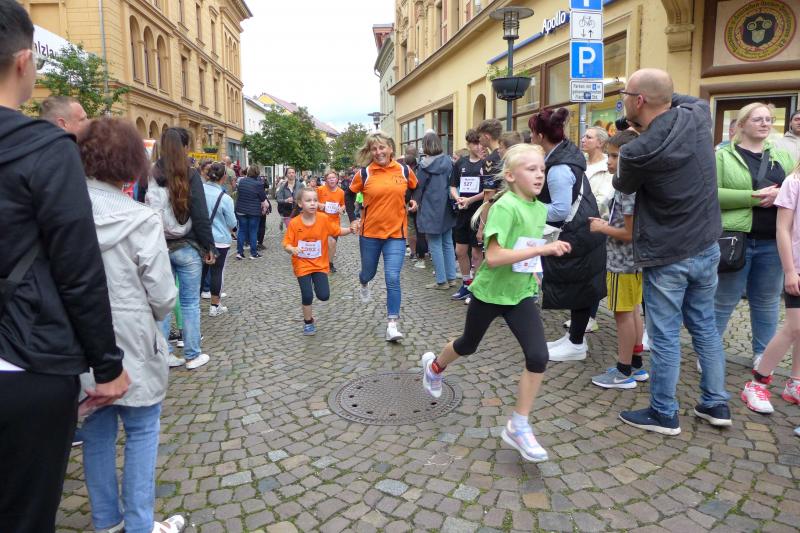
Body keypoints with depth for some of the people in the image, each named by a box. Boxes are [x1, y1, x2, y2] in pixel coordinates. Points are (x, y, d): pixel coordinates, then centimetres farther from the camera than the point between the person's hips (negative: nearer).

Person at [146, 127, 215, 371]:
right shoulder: (190, 175, -10)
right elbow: (200, 216, -11)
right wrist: (209, 247, -2)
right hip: (186, 247, -4)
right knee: (190, 303, 5)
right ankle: (192, 355, 14)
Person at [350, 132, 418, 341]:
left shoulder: (404, 171, -1)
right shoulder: (364, 173, -5)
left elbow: (417, 189, 18)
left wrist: (414, 202, 3)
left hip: (396, 233, -1)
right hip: (369, 232, 1)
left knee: (392, 278, -10)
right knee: (368, 272, 19)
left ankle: (392, 324, -3)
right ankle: (364, 285, 58)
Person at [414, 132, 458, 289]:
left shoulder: (425, 165, -13)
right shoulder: (448, 161, 2)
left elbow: (418, 189, -7)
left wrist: (417, 204, 9)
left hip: (430, 210, -5)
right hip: (446, 209, 6)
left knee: (435, 246, 2)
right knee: (448, 243, 14)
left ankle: (441, 281, 6)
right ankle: (451, 278, 18)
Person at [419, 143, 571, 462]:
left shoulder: (540, 209, 0)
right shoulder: (506, 205, -23)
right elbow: (493, 257, -33)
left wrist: (533, 270, 7)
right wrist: (543, 249, -35)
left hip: (521, 294, 5)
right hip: (489, 292, -5)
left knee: (538, 357, -10)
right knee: (467, 346, 19)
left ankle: (518, 427, 6)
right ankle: (434, 366, 53)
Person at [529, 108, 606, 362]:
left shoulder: (558, 169, -25)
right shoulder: (567, 151, 6)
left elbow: (560, 210, -25)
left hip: (577, 236, -10)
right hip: (581, 231, 10)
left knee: (577, 288, 2)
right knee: (579, 288, 17)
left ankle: (576, 344, 16)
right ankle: (574, 336, 30)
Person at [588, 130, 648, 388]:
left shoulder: (628, 189, -20)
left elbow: (630, 233, -22)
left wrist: (602, 228, -12)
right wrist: (607, 224, 9)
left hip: (623, 262, -10)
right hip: (632, 259, 10)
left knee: (623, 314, -1)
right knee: (633, 312, 16)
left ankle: (624, 372, 10)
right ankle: (636, 365, 28)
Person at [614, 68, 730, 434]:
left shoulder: (637, 152, -23)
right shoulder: (698, 115, -4)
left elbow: (623, 186, 1)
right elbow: (692, 99, 24)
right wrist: (664, 97, 12)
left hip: (666, 257, -7)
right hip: (706, 248, 7)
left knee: (665, 338, 5)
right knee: (705, 328, 18)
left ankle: (664, 415, 18)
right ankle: (716, 404, 30)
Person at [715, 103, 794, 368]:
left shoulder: (783, 156, 13)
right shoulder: (723, 156, -2)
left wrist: (781, 194, -11)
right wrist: (752, 197, -21)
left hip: (773, 242, 5)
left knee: (767, 301, 14)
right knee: (724, 300, 4)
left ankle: (762, 353, 30)